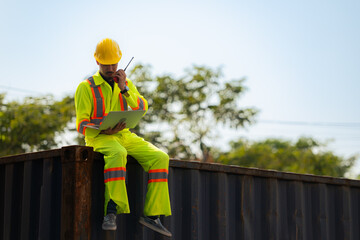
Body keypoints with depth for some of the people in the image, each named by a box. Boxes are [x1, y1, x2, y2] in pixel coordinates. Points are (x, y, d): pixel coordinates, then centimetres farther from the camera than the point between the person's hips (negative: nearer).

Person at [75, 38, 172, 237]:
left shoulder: (126, 84, 17)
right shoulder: (86, 87, 3)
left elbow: (142, 108, 2)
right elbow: (81, 124, -3)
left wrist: (124, 89, -11)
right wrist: (104, 130, -22)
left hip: (124, 135, 5)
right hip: (98, 137, -5)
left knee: (160, 157, -18)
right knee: (117, 154, -40)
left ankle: (152, 214, -19)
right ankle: (111, 211, -41)